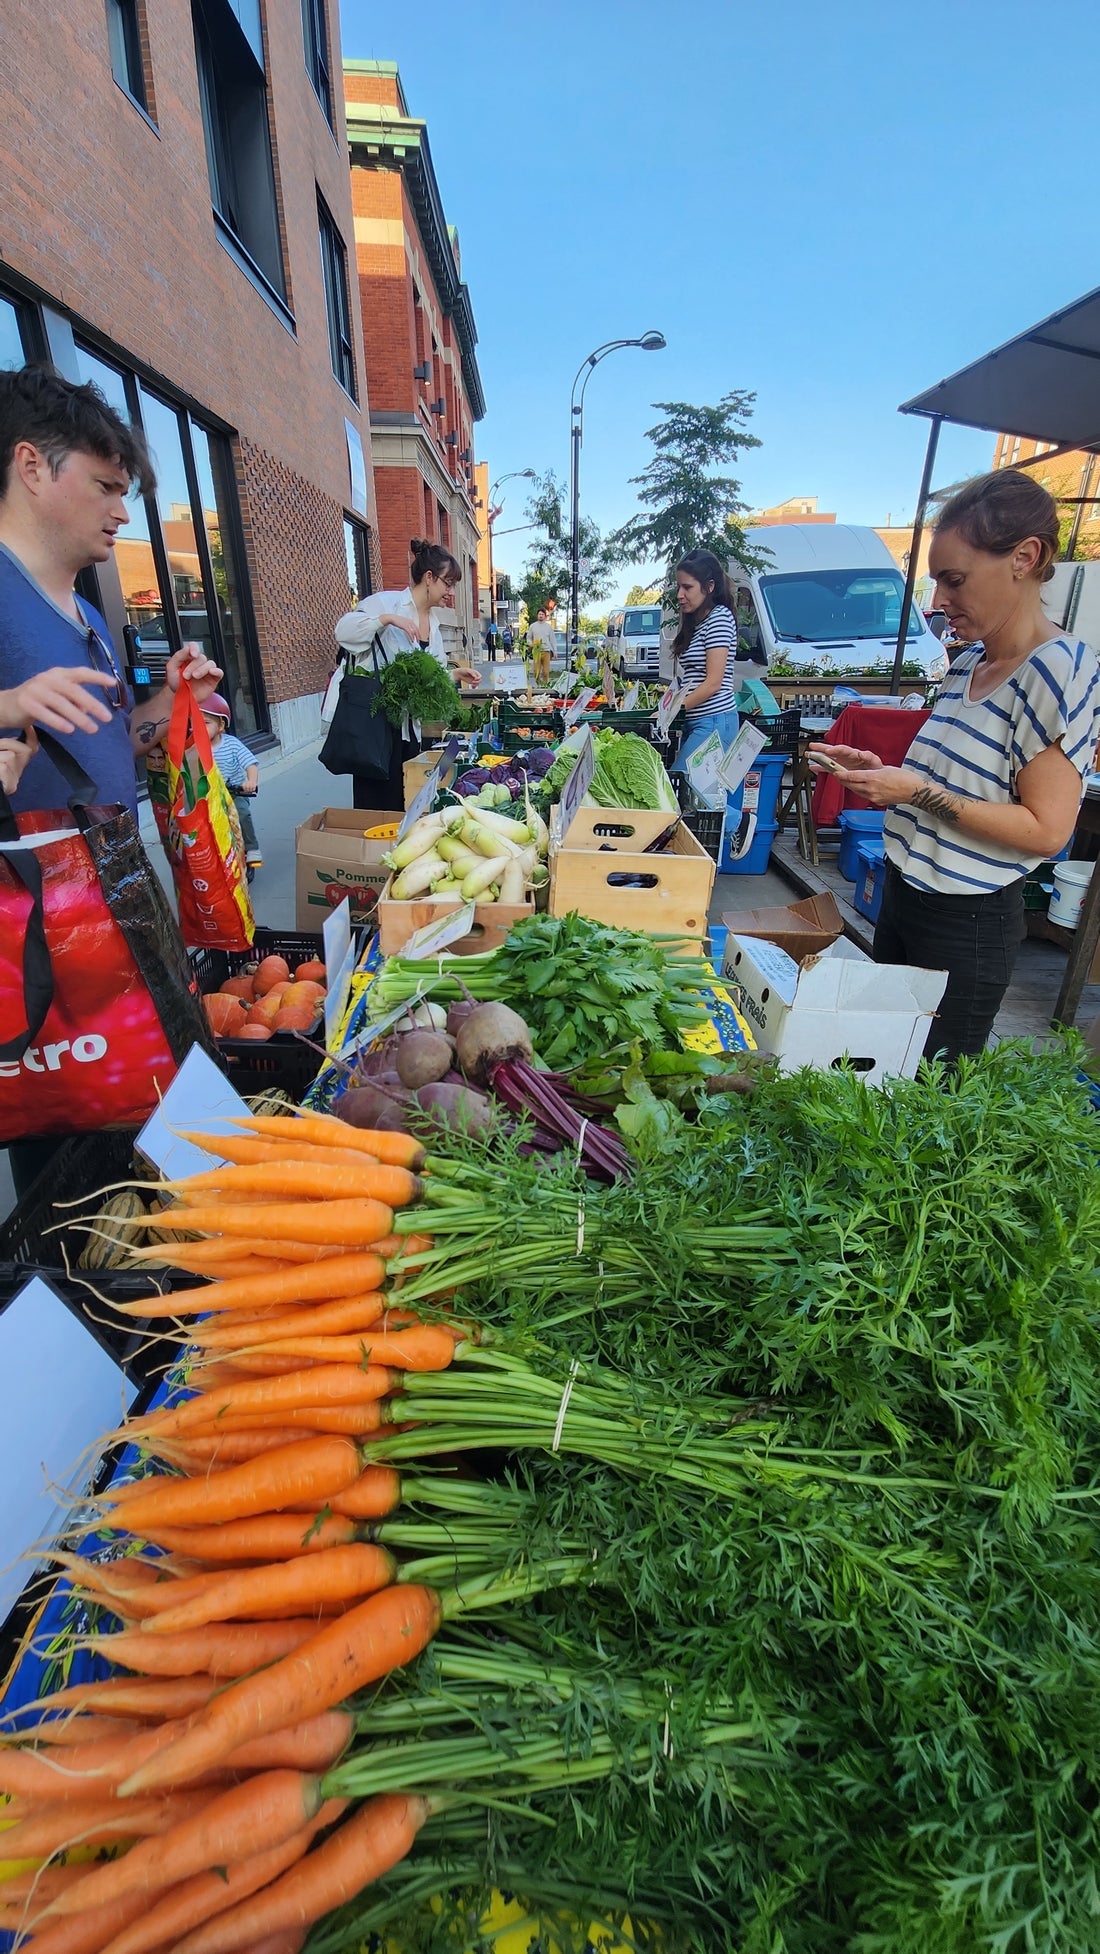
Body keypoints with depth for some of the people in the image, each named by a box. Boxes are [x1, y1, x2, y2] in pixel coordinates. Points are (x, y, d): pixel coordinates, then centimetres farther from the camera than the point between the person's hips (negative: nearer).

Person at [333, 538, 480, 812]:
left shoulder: (433, 622, 16)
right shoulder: (388, 602, -9)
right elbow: (344, 630, -20)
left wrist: (457, 673, 7)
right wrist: (387, 618, -27)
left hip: (409, 725, 8)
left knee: (406, 802, 11)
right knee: (378, 805, -5)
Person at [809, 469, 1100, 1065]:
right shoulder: (969, 661, 7)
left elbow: (1046, 830, -21)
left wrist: (919, 792, -24)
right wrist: (884, 772, 1)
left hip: (968, 925, -8)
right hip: (903, 896, 8)